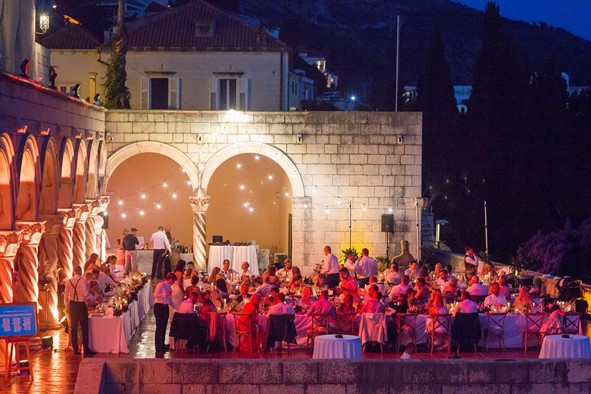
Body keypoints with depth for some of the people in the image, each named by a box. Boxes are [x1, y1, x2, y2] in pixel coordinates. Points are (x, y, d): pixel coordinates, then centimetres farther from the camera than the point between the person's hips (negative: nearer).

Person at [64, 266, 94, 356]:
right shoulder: (83, 281, -14)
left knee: (73, 328, 12)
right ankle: (86, 350, -1)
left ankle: (75, 349, 15)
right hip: (81, 305, -4)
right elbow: (86, 294, -17)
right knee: (84, 328, 1)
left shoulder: (69, 282, 1)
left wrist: (67, 307, 15)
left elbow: (66, 296, 5)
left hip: (72, 305, 5)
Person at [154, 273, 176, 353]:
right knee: (160, 327, -7)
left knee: (164, 326, 10)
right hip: (159, 307, -8)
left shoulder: (169, 287, 16)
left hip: (165, 307, 8)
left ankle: (162, 345, 17)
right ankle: (158, 347, -3)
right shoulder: (161, 285, -9)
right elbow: (155, 295, -20)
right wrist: (166, 294, -20)